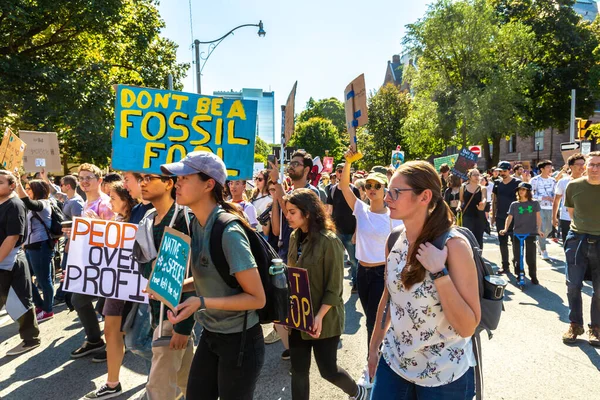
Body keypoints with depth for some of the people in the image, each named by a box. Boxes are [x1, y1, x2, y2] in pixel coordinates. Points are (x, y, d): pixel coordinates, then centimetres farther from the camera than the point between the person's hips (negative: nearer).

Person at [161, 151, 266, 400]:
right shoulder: (196, 223, 0)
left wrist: (201, 303, -28)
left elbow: (257, 298, -23)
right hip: (210, 335, 8)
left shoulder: (228, 232, -26)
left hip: (239, 341, -8)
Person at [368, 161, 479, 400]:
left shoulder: (453, 245, -21)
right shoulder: (394, 240, -4)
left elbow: (468, 327, -21)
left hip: (444, 375, -4)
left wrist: (439, 273, -30)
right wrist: (374, 346, 15)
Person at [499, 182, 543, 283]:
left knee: (531, 256, 0)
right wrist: (505, 229, -14)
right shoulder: (514, 205, 6)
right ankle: (519, 275, 18)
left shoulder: (534, 203, 4)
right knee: (518, 256, 5)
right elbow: (509, 217, 0)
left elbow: (538, 217, 1)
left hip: (531, 233, -1)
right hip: (517, 233, 1)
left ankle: (533, 276, 13)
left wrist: (539, 229, -11)